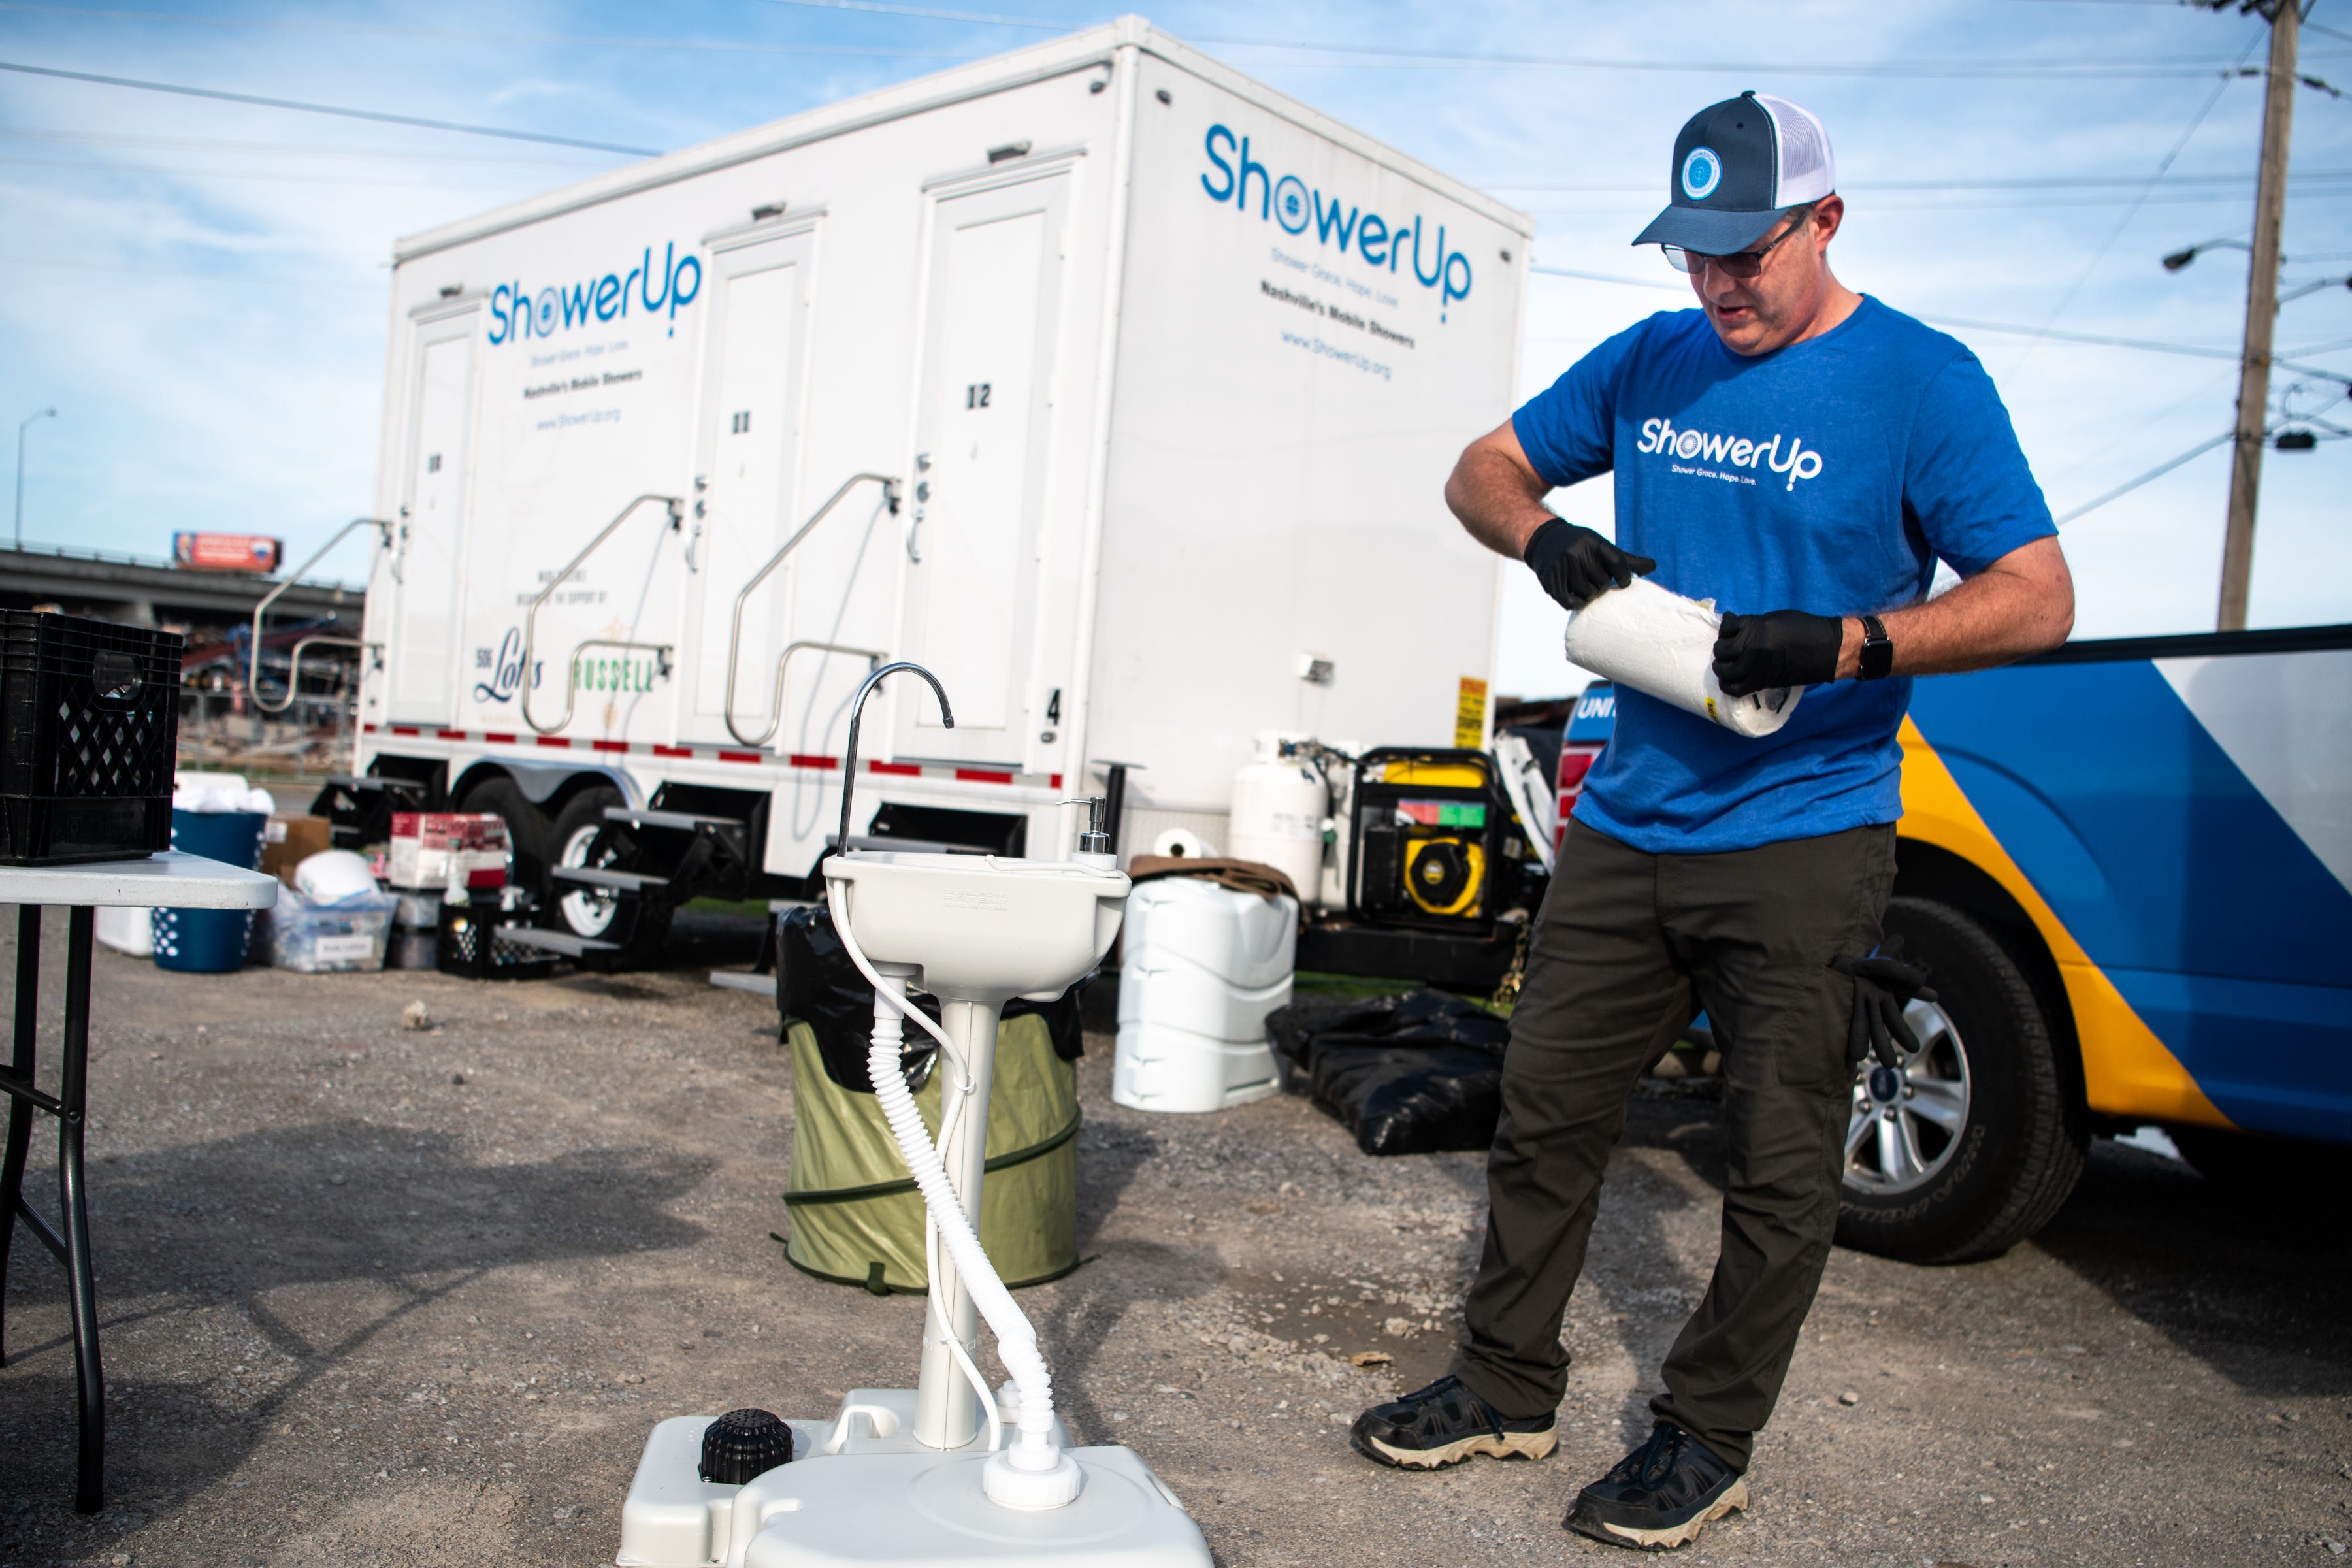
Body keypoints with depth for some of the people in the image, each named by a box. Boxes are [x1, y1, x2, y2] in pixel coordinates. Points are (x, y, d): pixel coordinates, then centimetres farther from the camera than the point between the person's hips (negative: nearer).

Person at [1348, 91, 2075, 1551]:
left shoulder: (1922, 381, -7)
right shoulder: (1650, 363, 7)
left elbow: (2037, 600, -10)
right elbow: (1487, 468, 16)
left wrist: (1845, 642, -24)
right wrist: (1544, 535, -7)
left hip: (1804, 846, -4)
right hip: (1627, 825, 5)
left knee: (1782, 1167, 5)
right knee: (1545, 1111, 11)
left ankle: (1709, 1439, 23)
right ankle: (1509, 1386, 28)